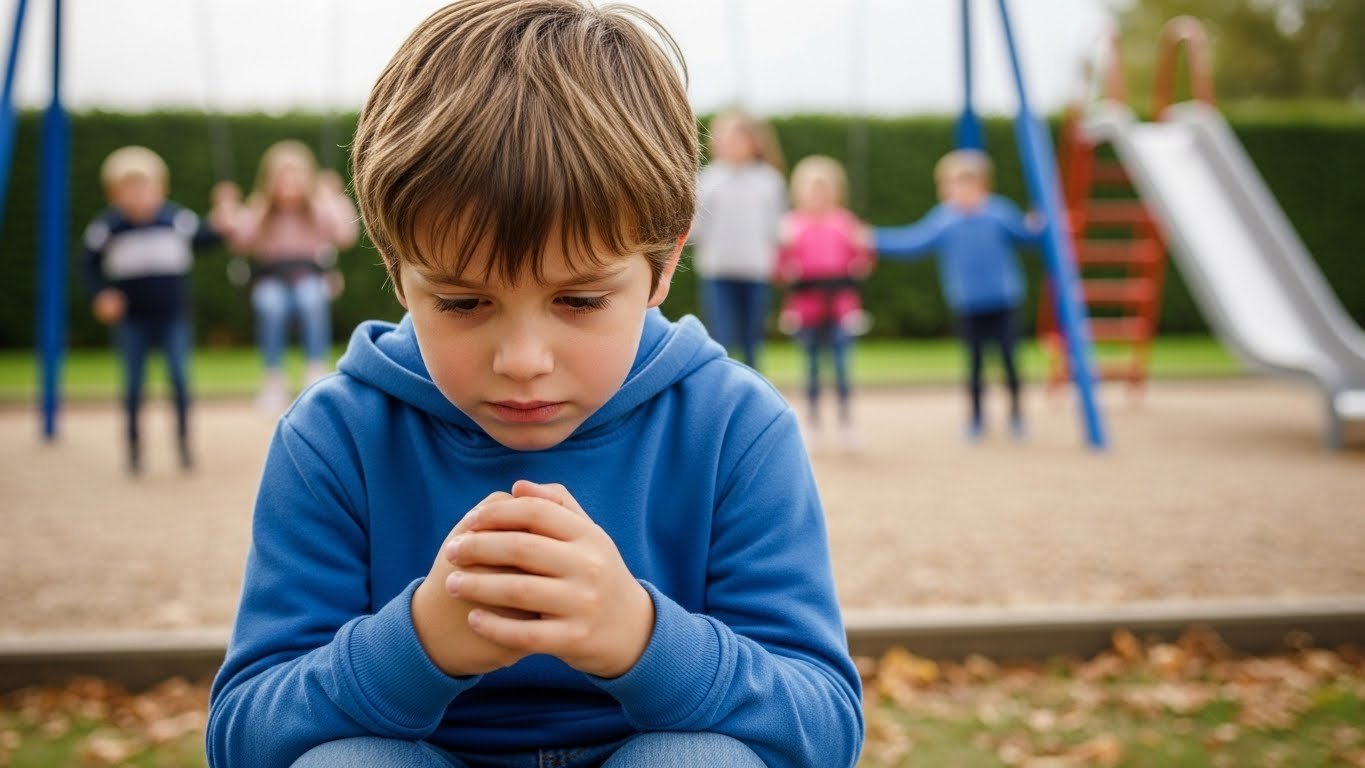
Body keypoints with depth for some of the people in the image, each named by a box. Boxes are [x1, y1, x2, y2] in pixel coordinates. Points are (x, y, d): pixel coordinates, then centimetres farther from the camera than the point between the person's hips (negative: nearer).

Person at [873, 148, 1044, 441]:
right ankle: (976, 417, 20)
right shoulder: (944, 219, -1)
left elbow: (1027, 236, 5)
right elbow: (913, 242, 1)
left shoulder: (1000, 211, -3)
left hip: (1003, 301, -1)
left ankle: (1015, 412, 20)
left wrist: (1035, 226, -17)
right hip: (968, 305, 1)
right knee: (974, 360, 5)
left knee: (1008, 356, 2)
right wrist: (875, 240, -6)